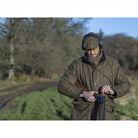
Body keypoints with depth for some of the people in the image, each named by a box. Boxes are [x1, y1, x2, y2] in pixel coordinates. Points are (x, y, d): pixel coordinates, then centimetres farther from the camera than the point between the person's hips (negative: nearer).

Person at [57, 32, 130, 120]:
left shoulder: (112, 63, 5)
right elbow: (62, 86, -2)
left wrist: (112, 90, -11)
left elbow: (125, 85, 10)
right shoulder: (77, 64, 2)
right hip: (82, 114, 0)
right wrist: (83, 94, -15)